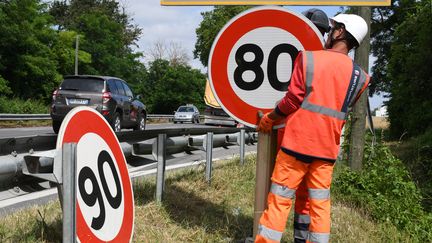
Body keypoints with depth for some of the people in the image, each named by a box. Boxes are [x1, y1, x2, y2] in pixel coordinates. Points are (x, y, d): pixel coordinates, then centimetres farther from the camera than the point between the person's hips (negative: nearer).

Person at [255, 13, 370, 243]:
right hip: (327, 148, 3)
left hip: (297, 142, -3)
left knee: (279, 200, 4)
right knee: (320, 204, 11)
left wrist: (269, 118, 8)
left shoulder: (308, 58, -7)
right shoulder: (360, 77, 4)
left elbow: (292, 101, -7)